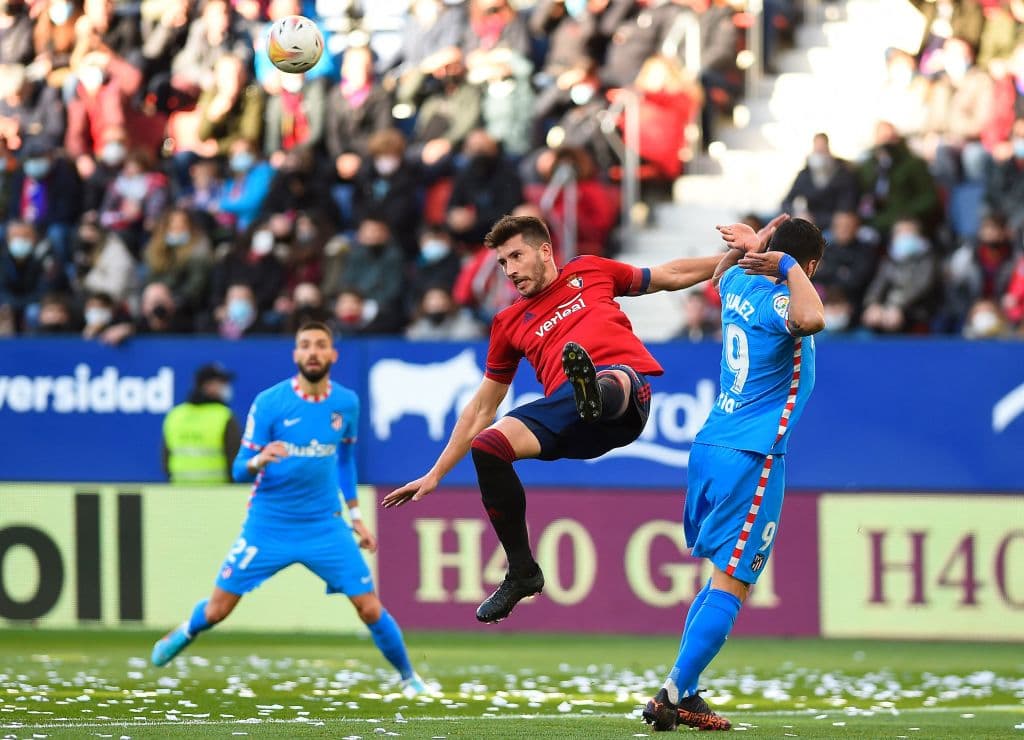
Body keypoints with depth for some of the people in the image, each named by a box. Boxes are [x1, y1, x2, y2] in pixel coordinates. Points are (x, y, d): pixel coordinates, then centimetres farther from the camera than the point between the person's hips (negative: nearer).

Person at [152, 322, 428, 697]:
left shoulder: (347, 403, 0)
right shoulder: (268, 403, -12)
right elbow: (239, 470, -10)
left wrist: (355, 515, 18)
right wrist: (259, 460, -33)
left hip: (325, 528, 2)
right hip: (267, 526, -2)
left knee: (371, 609, -7)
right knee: (216, 610, 3)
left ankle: (409, 678, 15)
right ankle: (186, 633, 38)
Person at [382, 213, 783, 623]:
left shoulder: (589, 271, 24)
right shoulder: (509, 323, 28)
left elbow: (669, 276, 34)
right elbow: (481, 408, 32)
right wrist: (436, 474, 27)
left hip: (627, 387, -3)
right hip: (564, 407, 3)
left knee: (609, 382, -39)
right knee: (487, 445, -21)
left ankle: (594, 396, -80)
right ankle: (522, 572, -9)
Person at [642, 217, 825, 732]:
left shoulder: (738, 284, 10)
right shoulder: (779, 303, -14)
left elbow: (721, 272, 36)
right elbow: (811, 319, -40)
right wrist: (787, 266, -27)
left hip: (709, 450, 9)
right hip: (752, 460, -9)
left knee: (725, 575, 17)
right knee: (731, 584, -7)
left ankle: (682, 695, 15)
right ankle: (673, 696, -14)